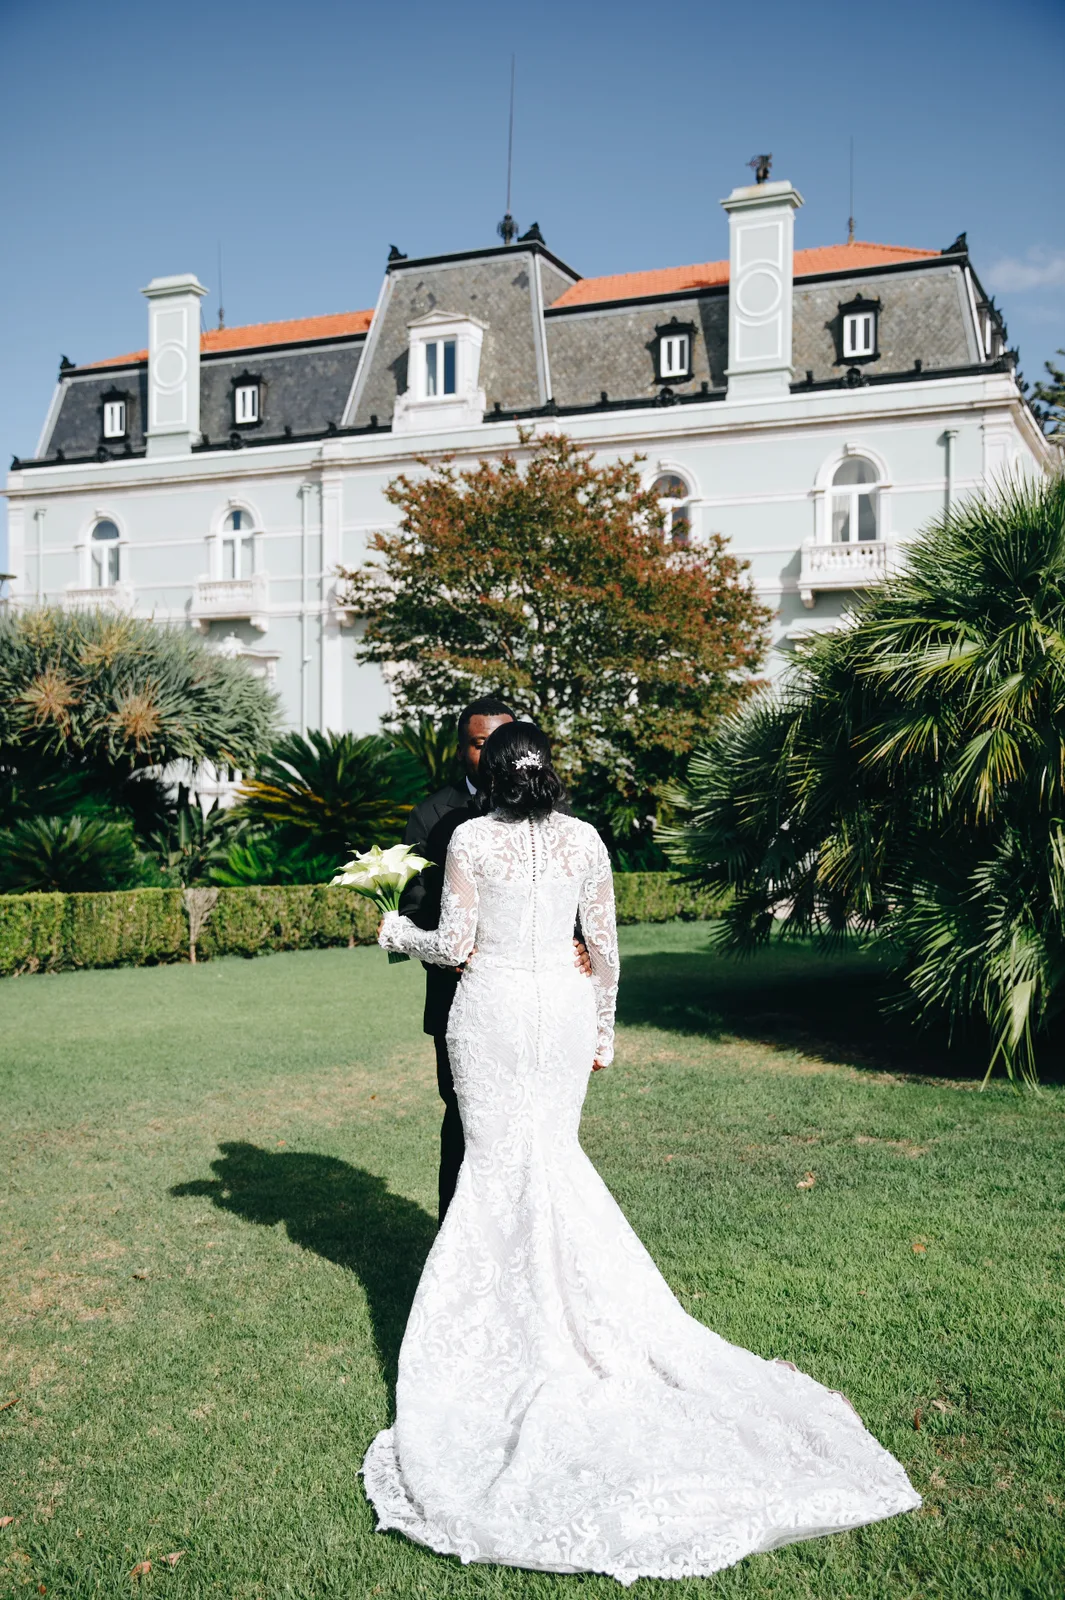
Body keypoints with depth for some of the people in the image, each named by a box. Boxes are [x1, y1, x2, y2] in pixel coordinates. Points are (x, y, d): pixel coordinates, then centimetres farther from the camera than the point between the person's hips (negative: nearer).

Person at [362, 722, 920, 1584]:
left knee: (496, 1162, 9)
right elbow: (605, 948, 5)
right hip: (563, 1006, 3)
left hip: (491, 1008, -3)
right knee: (555, 1157, 16)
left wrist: (399, 934, 11)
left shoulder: (471, 838, -9)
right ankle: (592, 1312, 15)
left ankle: (514, 1317, 17)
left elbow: (456, 946, -9)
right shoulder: (586, 840, 0)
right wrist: (603, 1029, 16)